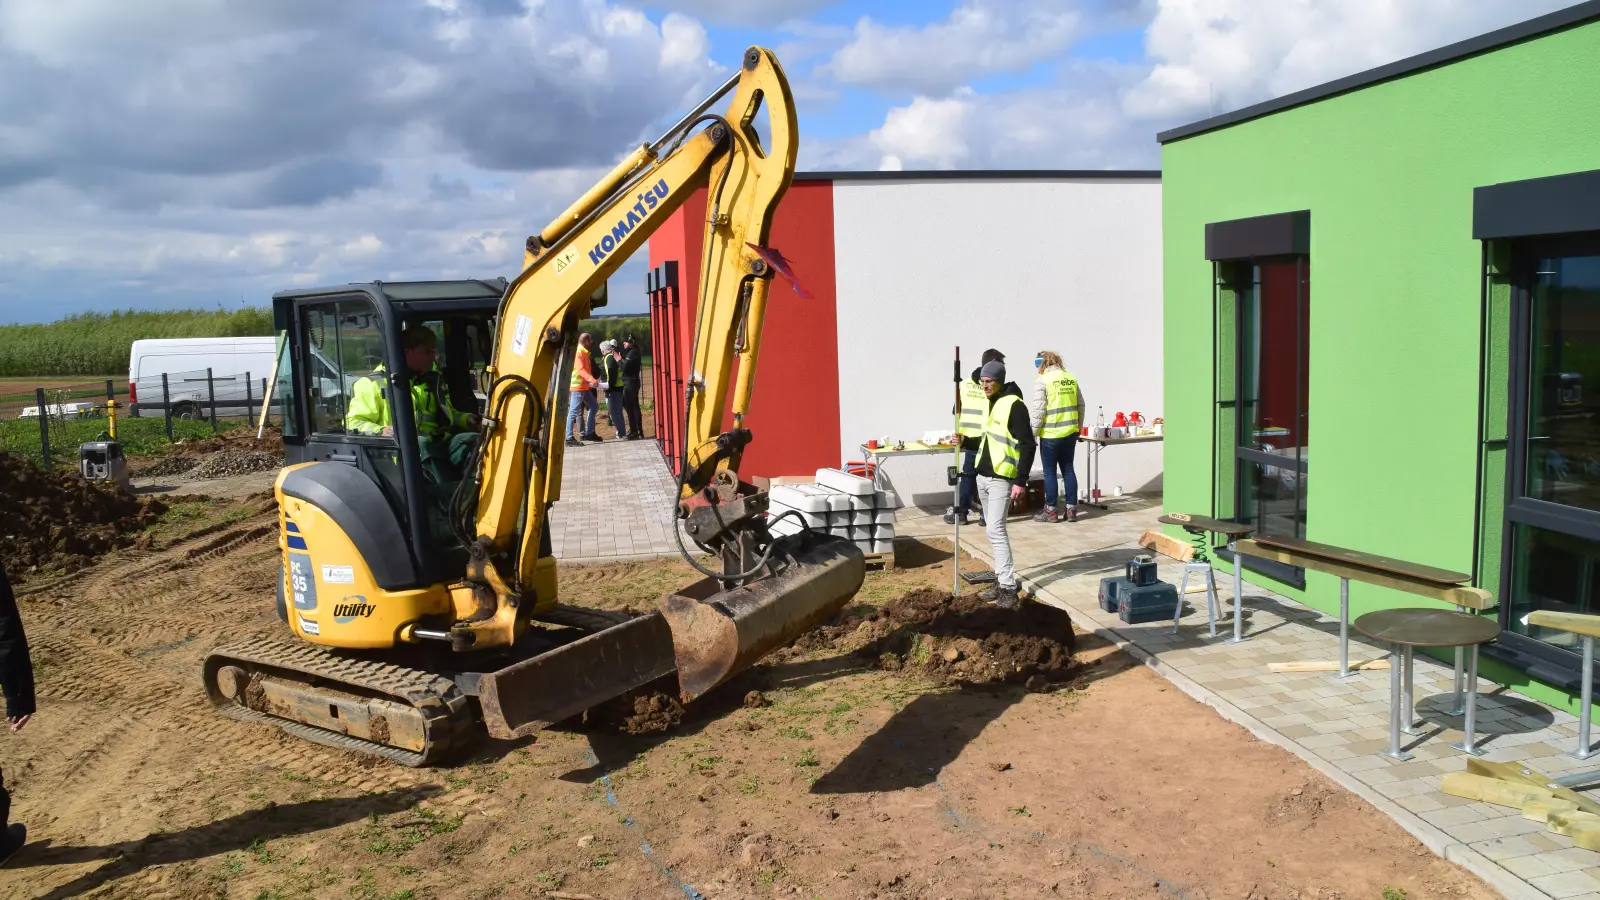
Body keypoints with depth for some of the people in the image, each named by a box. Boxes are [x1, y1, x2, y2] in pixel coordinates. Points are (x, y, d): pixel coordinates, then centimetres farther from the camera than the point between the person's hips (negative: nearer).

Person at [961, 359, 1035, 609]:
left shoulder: (1014, 405, -14)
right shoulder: (991, 404, 15)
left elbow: (1027, 445, -17)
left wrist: (1021, 481, -22)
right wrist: (966, 442, 6)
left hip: (1001, 479, -9)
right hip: (983, 476, 9)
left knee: (996, 529, -14)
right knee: (993, 530, 12)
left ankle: (1009, 590, -13)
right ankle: (1000, 581, 20)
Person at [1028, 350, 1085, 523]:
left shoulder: (1043, 381, -10)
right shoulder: (1071, 379, 8)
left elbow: (1038, 410, -13)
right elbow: (1080, 405, 12)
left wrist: (1031, 433, -5)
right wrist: (1078, 428, 21)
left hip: (1051, 434, -6)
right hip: (1070, 433, 6)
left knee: (1050, 472, 3)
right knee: (1068, 470, 13)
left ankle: (1051, 511, 9)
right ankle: (1071, 509, 15)